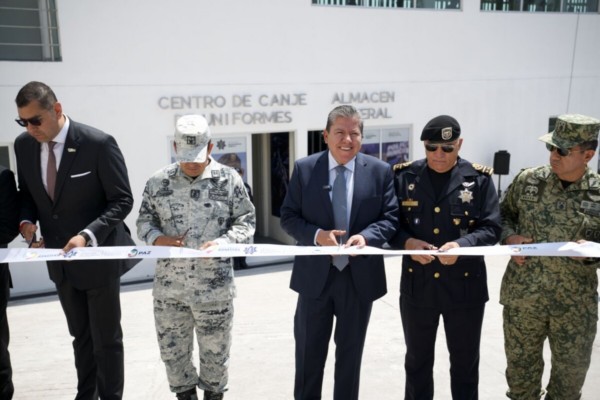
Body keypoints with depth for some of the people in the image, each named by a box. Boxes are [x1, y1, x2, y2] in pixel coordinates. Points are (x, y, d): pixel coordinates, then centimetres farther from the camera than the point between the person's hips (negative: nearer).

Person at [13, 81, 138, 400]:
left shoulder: (98, 143, -20)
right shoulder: (23, 145, -2)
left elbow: (122, 201, -17)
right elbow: (27, 193, 13)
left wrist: (87, 235, -29)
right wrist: (27, 221, -9)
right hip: (59, 258, 6)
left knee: (106, 338, 9)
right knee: (80, 335, 22)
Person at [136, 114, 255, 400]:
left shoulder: (229, 179, -4)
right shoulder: (158, 182, 1)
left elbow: (246, 221, 0)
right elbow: (144, 222, 8)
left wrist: (223, 242, -18)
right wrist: (157, 238, -13)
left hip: (214, 288, -2)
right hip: (168, 288, 2)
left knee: (215, 351, 14)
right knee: (172, 351, 15)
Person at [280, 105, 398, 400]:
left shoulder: (380, 171, -2)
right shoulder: (304, 168, -2)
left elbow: (391, 218, -2)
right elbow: (288, 218, -2)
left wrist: (366, 235, -22)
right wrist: (316, 235, -21)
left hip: (360, 276, 1)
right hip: (315, 275, 0)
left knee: (350, 352, 17)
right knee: (309, 353, 13)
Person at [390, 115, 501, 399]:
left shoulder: (479, 179, -4)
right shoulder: (404, 176, -2)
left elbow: (491, 228, -7)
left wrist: (463, 244, -25)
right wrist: (407, 242, -20)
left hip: (465, 286, -1)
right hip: (417, 285, 1)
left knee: (465, 363, 17)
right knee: (417, 361, 19)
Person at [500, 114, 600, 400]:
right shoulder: (527, 180, -4)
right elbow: (503, 214, 9)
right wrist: (509, 236, -10)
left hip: (576, 303, 0)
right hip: (522, 295, 1)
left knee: (572, 372, 18)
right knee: (521, 366, 17)